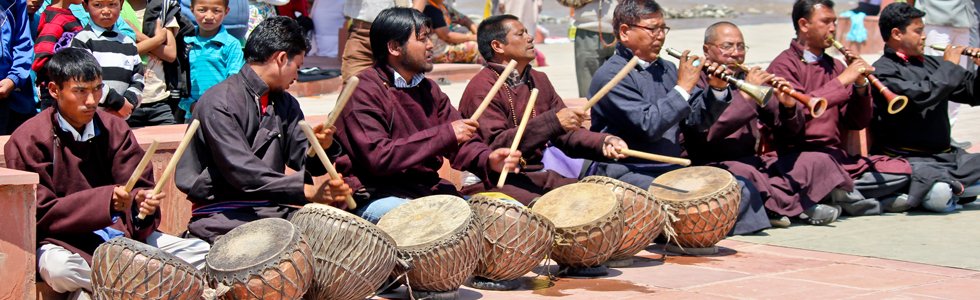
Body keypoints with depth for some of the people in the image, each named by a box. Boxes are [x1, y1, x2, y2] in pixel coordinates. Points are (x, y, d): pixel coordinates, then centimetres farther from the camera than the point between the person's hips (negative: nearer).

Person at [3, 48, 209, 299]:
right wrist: (104, 200, -26)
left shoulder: (114, 128, 5)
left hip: (119, 231, 5)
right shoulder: (28, 141, -8)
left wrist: (142, 200, -23)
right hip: (65, 241, -5)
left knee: (202, 253, -10)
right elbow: (41, 214, -13)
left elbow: (138, 186, 3)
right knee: (58, 268, -40)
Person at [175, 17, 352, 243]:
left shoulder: (285, 103, 15)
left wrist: (321, 148, -14)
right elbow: (242, 172, -21)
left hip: (273, 208, 7)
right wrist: (307, 190, -26)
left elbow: (304, 160, 10)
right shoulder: (219, 103, -11)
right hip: (223, 215, -7)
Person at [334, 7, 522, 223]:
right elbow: (377, 157, -21)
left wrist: (488, 160, -13)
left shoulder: (428, 89, 15)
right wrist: (445, 134, -21)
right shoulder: (362, 92, -10)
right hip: (379, 198, -8)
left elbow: (461, 143, 11)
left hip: (430, 190, 8)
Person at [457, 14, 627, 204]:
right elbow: (495, 146, -23)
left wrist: (603, 143, -8)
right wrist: (553, 122, -29)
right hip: (493, 181, -8)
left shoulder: (538, 81, 14)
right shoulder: (481, 89, -12)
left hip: (535, 175, 8)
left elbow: (567, 133, 13)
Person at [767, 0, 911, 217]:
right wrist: (842, 81, -19)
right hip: (799, 155, -7)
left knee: (902, 170, -6)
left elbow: (857, 123, 13)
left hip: (839, 158, 7)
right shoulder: (784, 65, -2)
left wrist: (860, 85, -4)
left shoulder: (835, 66, 16)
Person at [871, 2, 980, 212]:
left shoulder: (930, 64, 13)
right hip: (910, 160, -7)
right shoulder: (883, 71, -7)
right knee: (939, 195, -36)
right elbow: (920, 96, -23)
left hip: (948, 155, 7)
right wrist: (949, 66, -10)